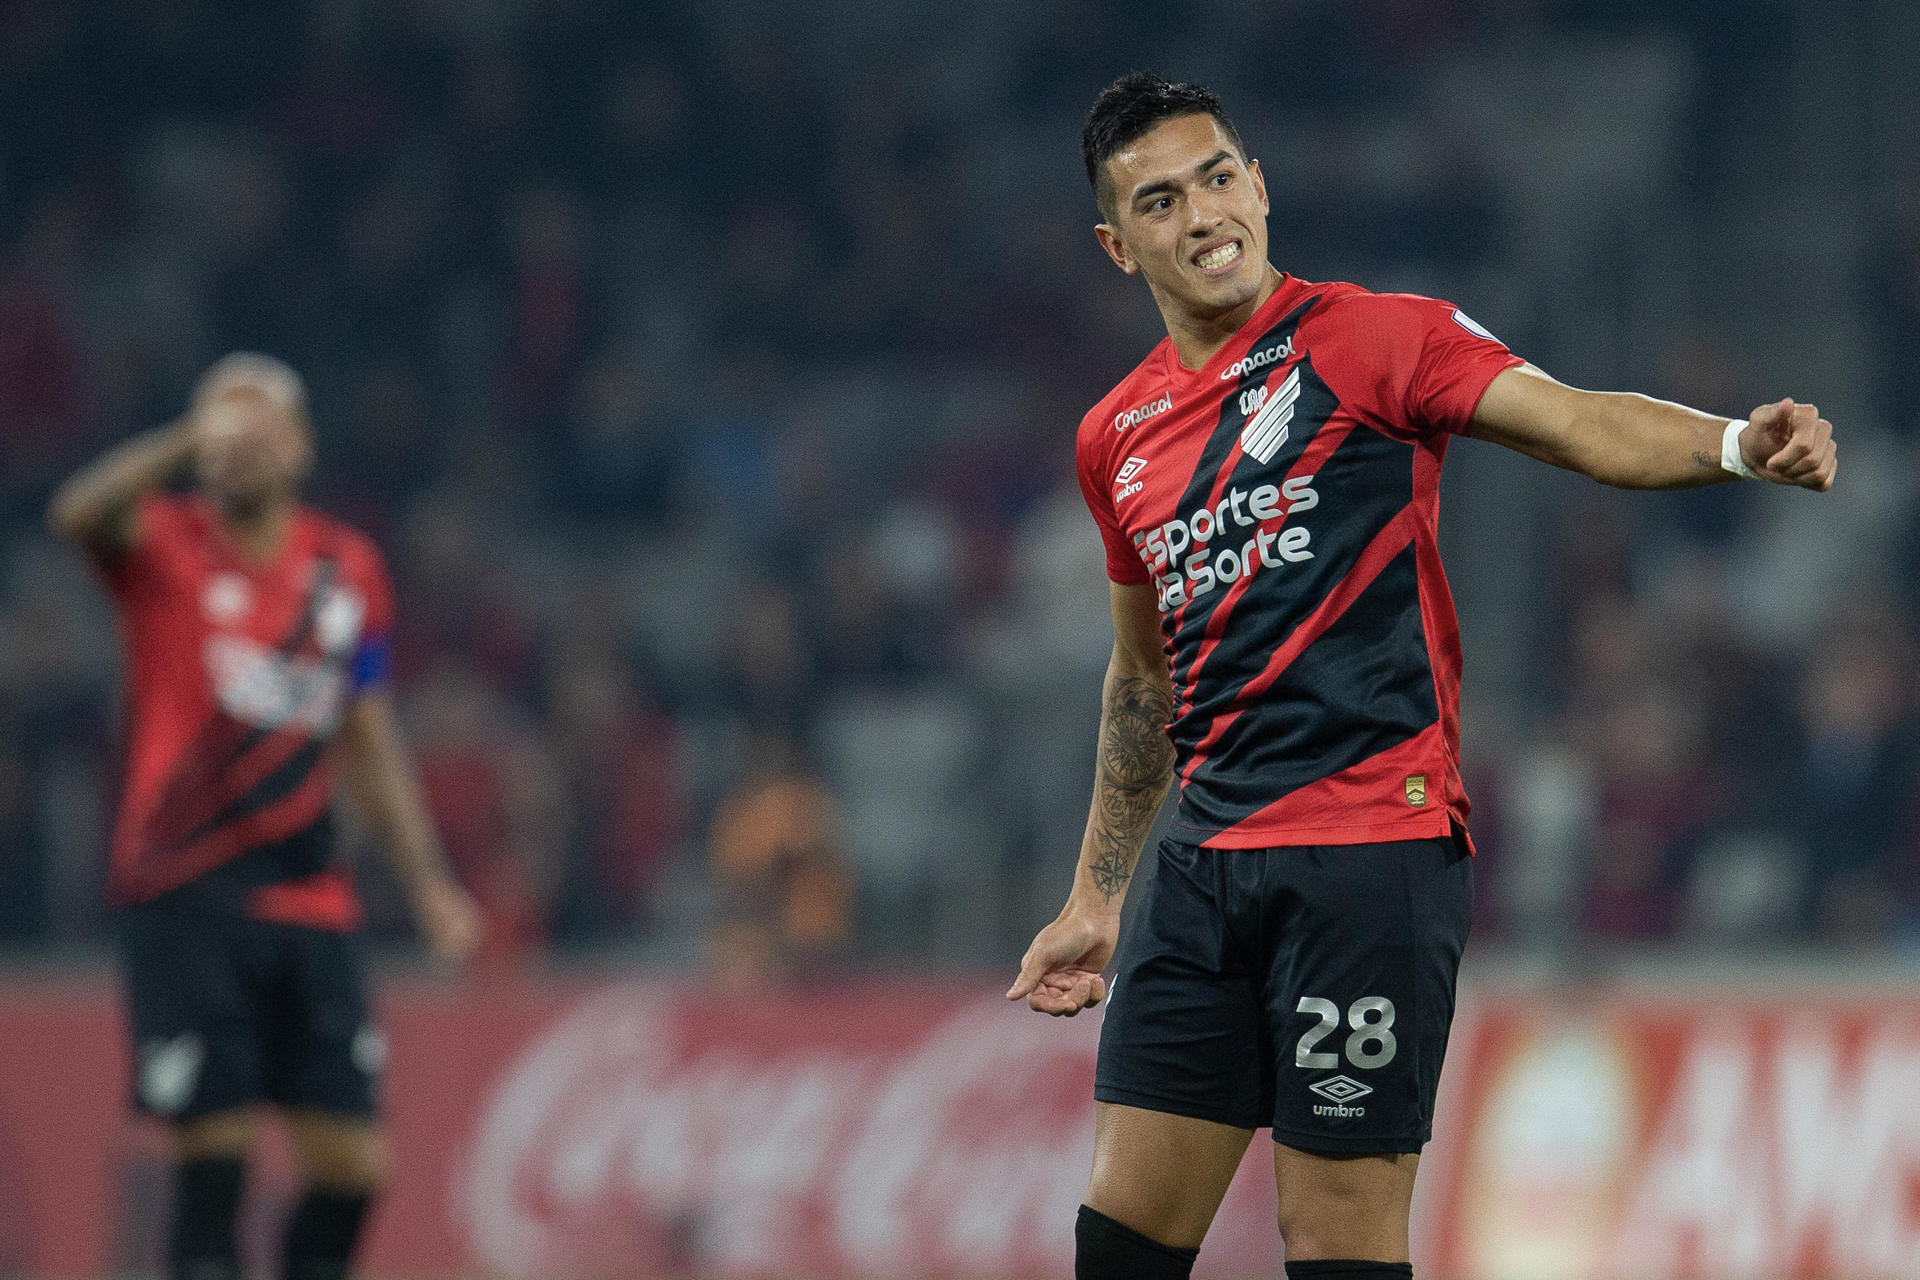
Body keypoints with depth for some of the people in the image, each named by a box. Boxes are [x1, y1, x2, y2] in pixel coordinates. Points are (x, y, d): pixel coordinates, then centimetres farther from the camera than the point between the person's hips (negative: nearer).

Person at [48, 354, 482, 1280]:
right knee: (216, 1146, -9)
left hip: (309, 899, 4)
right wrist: (193, 442, -35)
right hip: (184, 894, -4)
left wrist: (427, 880, 15)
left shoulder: (349, 569, 12)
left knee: (348, 1160, -1)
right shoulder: (163, 545, 0)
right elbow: (78, 515, -24)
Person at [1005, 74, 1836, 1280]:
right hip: (1207, 863, 6)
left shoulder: (1369, 338, -3)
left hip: (1372, 852, -6)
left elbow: (1578, 422, -17)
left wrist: (1736, 442, -36)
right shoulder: (1115, 438, 16)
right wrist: (1097, 895, 28)